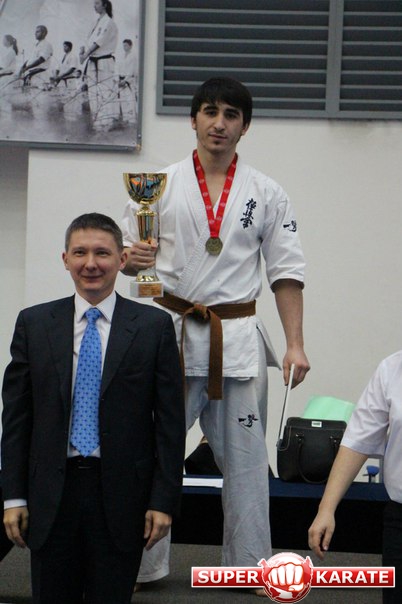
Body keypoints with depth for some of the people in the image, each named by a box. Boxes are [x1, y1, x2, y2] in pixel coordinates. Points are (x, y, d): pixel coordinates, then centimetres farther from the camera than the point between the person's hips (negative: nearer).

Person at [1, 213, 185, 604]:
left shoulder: (154, 326, 0)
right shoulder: (33, 323, 5)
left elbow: (170, 420, 0)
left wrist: (164, 499, -5)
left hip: (121, 495, -1)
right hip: (50, 496, 2)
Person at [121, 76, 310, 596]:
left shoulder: (266, 195, 5)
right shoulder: (160, 185, 4)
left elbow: (286, 272, 4)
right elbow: (126, 254, 8)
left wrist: (295, 344, -4)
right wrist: (133, 257, -17)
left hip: (238, 340, 1)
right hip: (172, 334, 0)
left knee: (245, 457, 7)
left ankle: (250, 564, 19)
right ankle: (138, 564, 15)